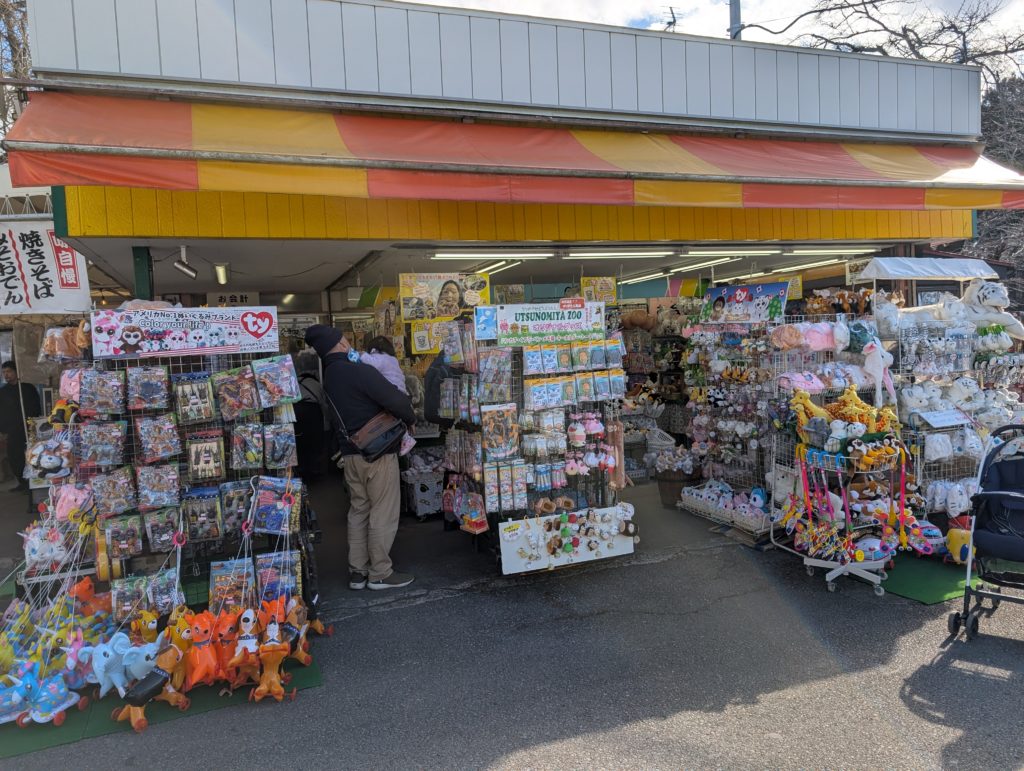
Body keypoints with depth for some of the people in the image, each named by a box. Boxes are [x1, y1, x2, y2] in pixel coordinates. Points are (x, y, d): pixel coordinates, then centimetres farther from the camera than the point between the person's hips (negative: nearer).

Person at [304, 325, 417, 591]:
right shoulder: (359, 371, -19)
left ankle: (357, 572, 22)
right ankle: (380, 574, 10)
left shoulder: (329, 375, 8)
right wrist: (411, 418, -6)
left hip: (351, 453, 8)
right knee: (383, 514, 2)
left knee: (358, 511, 16)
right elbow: (395, 400, -24)